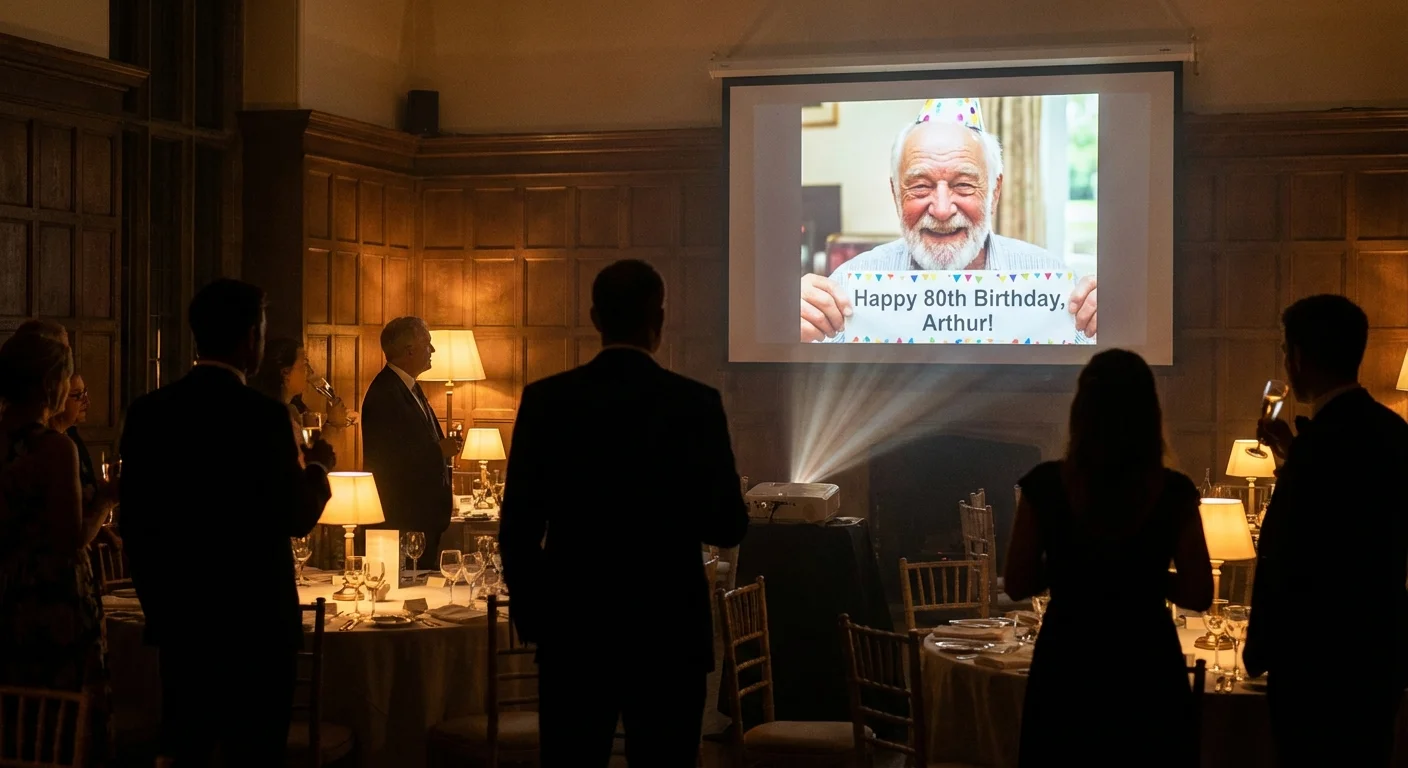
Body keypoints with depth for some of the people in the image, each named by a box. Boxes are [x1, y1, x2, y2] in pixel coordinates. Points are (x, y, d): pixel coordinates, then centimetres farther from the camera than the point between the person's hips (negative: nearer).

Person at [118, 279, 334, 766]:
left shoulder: (148, 412, 1)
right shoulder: (263, 416, -15)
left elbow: (132, 522, 5)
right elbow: (296, 519, -12)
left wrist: (158, 603, 15)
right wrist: (316, 468, 7)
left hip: (178, 620, 5)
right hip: (253, 620, -5)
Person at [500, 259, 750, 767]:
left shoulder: (545, 400, -3)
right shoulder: (696, 403, -8)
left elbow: (518, 524, -1)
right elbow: (727, 527, -5)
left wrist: (530, 614, 11)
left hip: (572, 628, 2)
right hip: (668, 631, -2)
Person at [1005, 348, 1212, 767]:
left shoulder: (1045, 485, -11)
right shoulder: (1174, 493, -11)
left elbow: (1018, 585, -4)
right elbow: (1198, 595, -7)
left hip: (1067, 662, 0)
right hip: (1147, 663, 0)